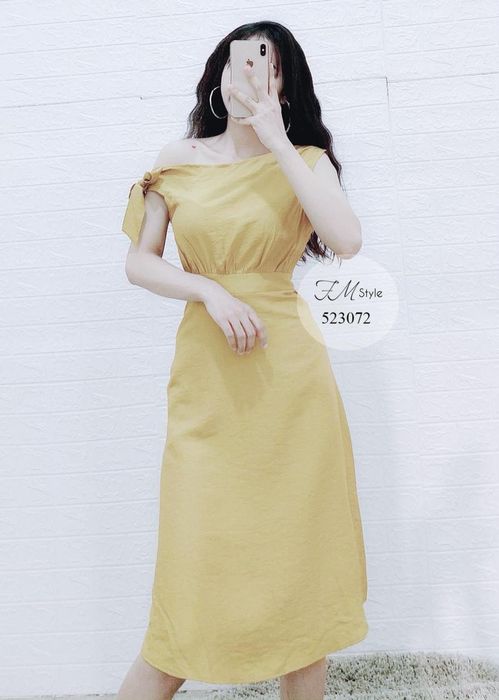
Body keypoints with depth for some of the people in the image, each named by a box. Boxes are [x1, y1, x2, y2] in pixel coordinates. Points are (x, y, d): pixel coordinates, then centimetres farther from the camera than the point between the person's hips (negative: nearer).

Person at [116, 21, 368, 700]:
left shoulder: (306, 158, 6)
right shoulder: (178, 160, 10)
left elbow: (347, 241, -12)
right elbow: (139, 262, 7)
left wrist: (275, 140, -9)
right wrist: (212, 291, -10)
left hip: (290, 369, 1)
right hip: (207, 371, 0)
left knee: (298, 548, 9)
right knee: (201, 552, 2)